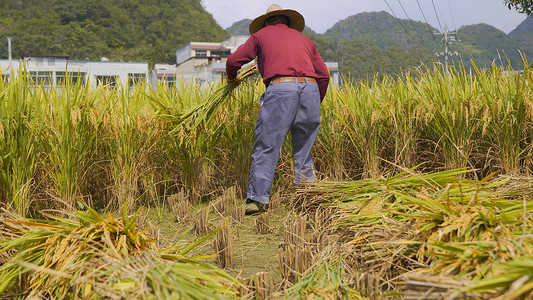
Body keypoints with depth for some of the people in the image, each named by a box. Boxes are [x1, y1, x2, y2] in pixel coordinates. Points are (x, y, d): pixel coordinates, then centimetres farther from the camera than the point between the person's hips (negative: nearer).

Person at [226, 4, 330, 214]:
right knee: (303, 151, 12)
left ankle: (257, 199, -5)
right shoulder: (304, 39, 30)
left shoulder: (261, 34, 22)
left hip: (280, 89, -4)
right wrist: (314, 105, 32)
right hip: (310, 89, 4)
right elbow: (323, 76, 22)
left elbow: (234, 60, 16)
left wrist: (232, 78, 37)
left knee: (266, 147, -2)